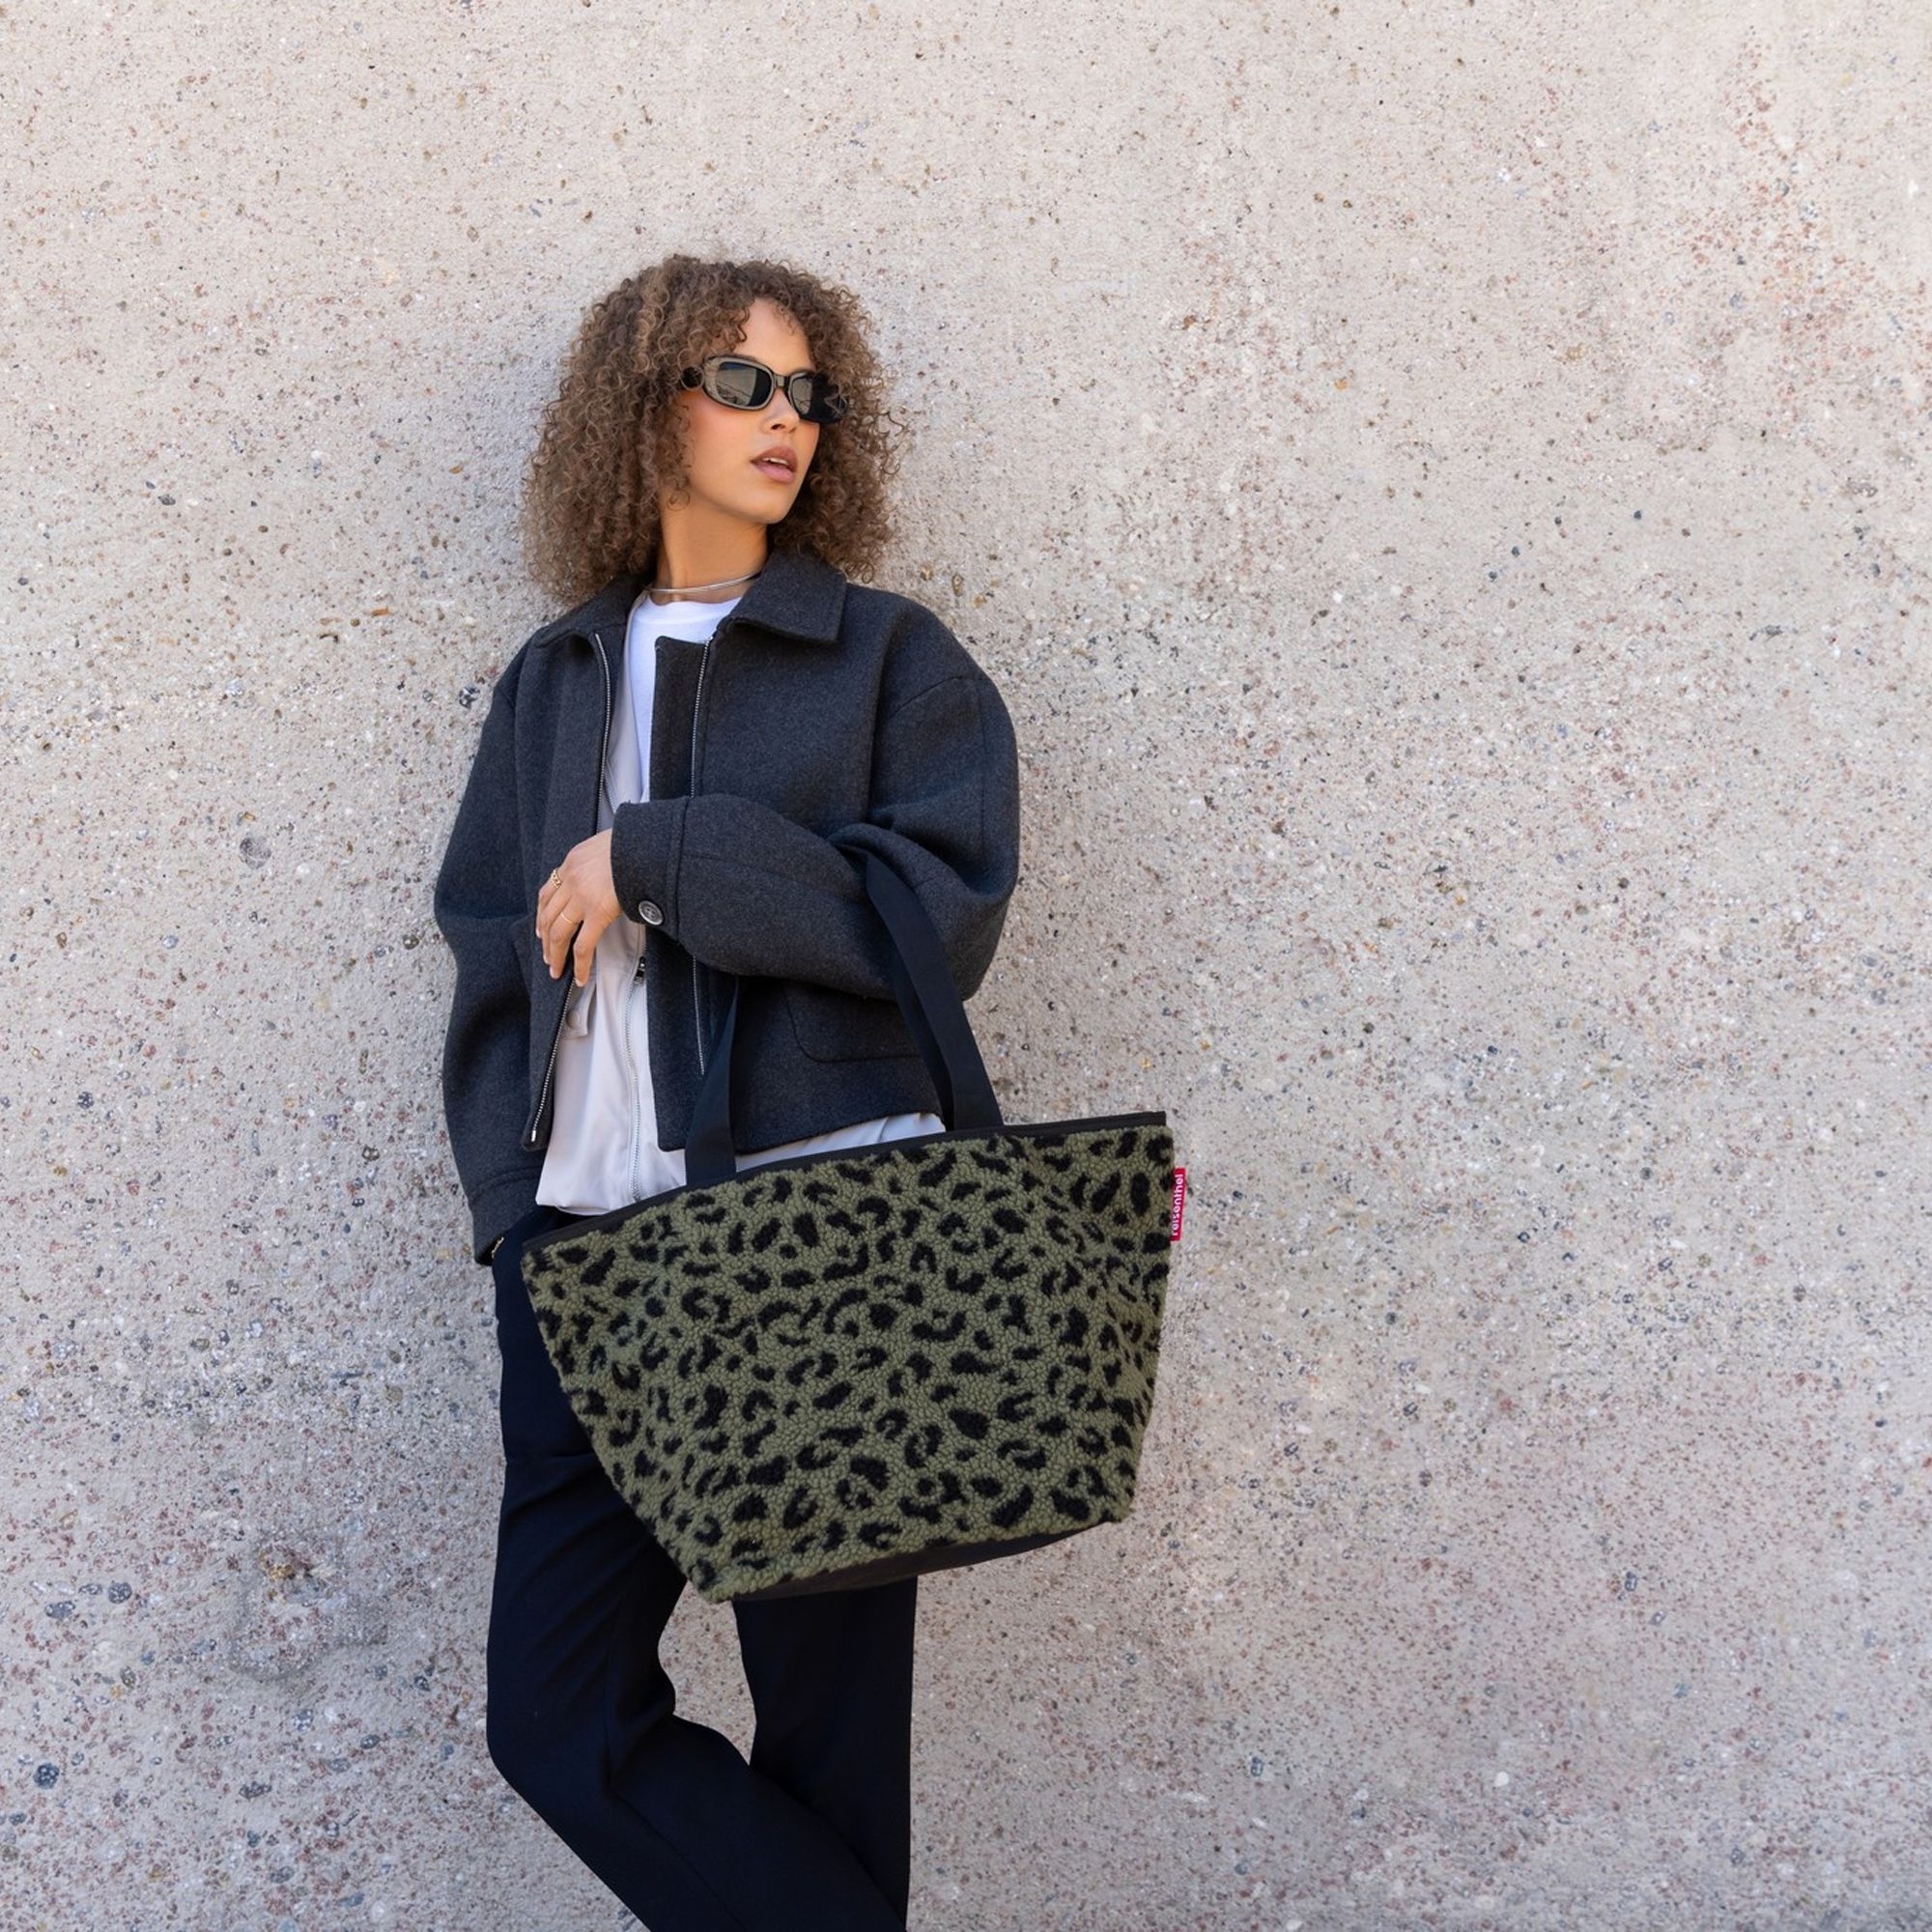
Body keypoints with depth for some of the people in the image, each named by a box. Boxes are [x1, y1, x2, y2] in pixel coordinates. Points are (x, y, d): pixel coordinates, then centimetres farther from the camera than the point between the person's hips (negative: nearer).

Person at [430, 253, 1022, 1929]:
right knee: (555, 1709, 2)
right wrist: (516, 1210, 4)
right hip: (590, 1245, 4)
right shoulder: (554, 683, 15)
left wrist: (657, 857, -13)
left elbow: (942, 916, -8)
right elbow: (497, 962, 16)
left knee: (825, 1710, 4)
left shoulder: (890, 657, 4)